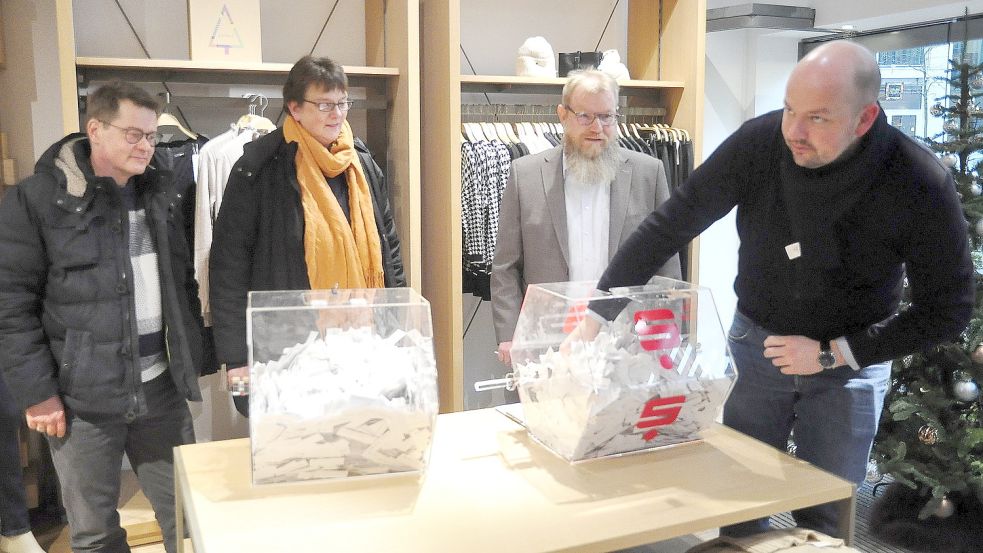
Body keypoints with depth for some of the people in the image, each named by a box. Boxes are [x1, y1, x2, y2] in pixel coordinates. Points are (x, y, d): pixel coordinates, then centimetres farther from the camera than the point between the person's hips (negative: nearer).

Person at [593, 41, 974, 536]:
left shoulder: (920, 183, -22)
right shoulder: (759, 143, -20)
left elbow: (948, 308, -12)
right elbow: (669, 225, -15)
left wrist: (831, 353, -17)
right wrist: (596, 313, -20)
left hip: (850, 359, -1)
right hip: (756, 341, 1)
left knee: (825, 517, 8)